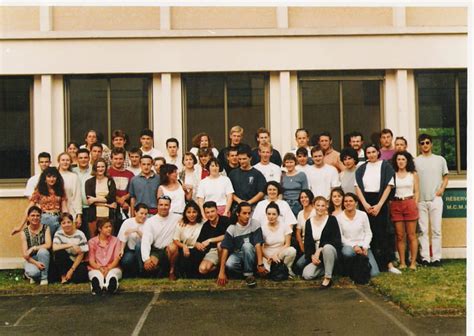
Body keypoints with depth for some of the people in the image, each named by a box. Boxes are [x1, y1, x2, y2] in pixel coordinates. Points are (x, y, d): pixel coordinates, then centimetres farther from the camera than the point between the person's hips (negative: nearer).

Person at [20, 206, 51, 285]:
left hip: (43, 258, 1)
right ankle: (31, 275, 7)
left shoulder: (45, 228, -6)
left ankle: (44, 278, -17)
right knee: (33, 272, -33)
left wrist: (33, 248, -25)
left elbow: (48, 245, -18)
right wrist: (36, 263, -25)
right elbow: (25, 254, -10)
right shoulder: (24, 232, -5)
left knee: (42, 251, -34)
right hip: (31, 259, 0)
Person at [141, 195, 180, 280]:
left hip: (170, 251, 0)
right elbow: (145, 242, -10)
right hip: (156, 251, 0)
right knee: (148, 267, -29)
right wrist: (146, 259, -25)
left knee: (172, 246, -35)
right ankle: (161, 269, 8)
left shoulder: (177, 218, 0)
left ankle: (172, 270, -9)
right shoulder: (150, 221, -1)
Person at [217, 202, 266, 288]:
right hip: (237, 254, 0)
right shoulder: (231, 228, -11)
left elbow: (258, 245, -19)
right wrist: (221, 272, -21)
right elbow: (225, 249, -15)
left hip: (251, 255, 0)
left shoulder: (255, 224, -12)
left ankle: (249, 274, -18)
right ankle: (246, 271, -4)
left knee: (247, 245, -35)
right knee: (229, 264, -34)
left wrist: (260, 264, -30)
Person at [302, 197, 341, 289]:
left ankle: (328, 278, -23)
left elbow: (336, 240, -11)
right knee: (307, 275, -20)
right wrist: (312, 256, -12)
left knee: (327, 247, -39)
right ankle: (323, 268, 13)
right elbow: (307, 242, 5)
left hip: (331, 250, -3)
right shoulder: (309, 222, 7)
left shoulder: (331, 219, -4)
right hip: (315, 255, 3)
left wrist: (319, 250, -20)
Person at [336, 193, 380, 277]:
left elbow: (368, 233, 4)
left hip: (363, 246, 2)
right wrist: (353, 246, -16)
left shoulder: (363, 215, 0)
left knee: (374, 273, -15)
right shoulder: (339, 217, -5)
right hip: (348, 246, -2)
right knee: (347, 252, -41)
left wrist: (365, 247, -11)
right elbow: (340, 237, -5)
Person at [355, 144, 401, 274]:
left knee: (384, 232, -6)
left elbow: (389, 186, -4)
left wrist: (379, 205, -11)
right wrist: (365, 204, -10)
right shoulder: (361, 169, 10)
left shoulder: (385, 166, 2)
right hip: (365, 203, 2)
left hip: (380, 202, -2)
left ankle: (389, 264, -5)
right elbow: (358, 187, 4)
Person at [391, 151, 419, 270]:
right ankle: (402, 262, 7)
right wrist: (389, 205, -4)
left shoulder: (413, 174, 9)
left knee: (411, 235, -1)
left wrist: (415, 204, -3)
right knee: (400, 236, 2)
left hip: (410, 204, -1)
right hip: (396, 205, 1)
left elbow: (416, 191, 8)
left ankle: (413, 262, 3)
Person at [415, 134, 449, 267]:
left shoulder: (440, 160, 9)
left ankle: (436, 258, 3)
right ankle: (425, 258, 5)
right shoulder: (415, 161, 5)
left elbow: (445, 177, 13)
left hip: (436, 199, 0)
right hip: (420, 200, 0)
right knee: (422, 230, 1)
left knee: (436, 230, 0)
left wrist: (441, 189, -4)